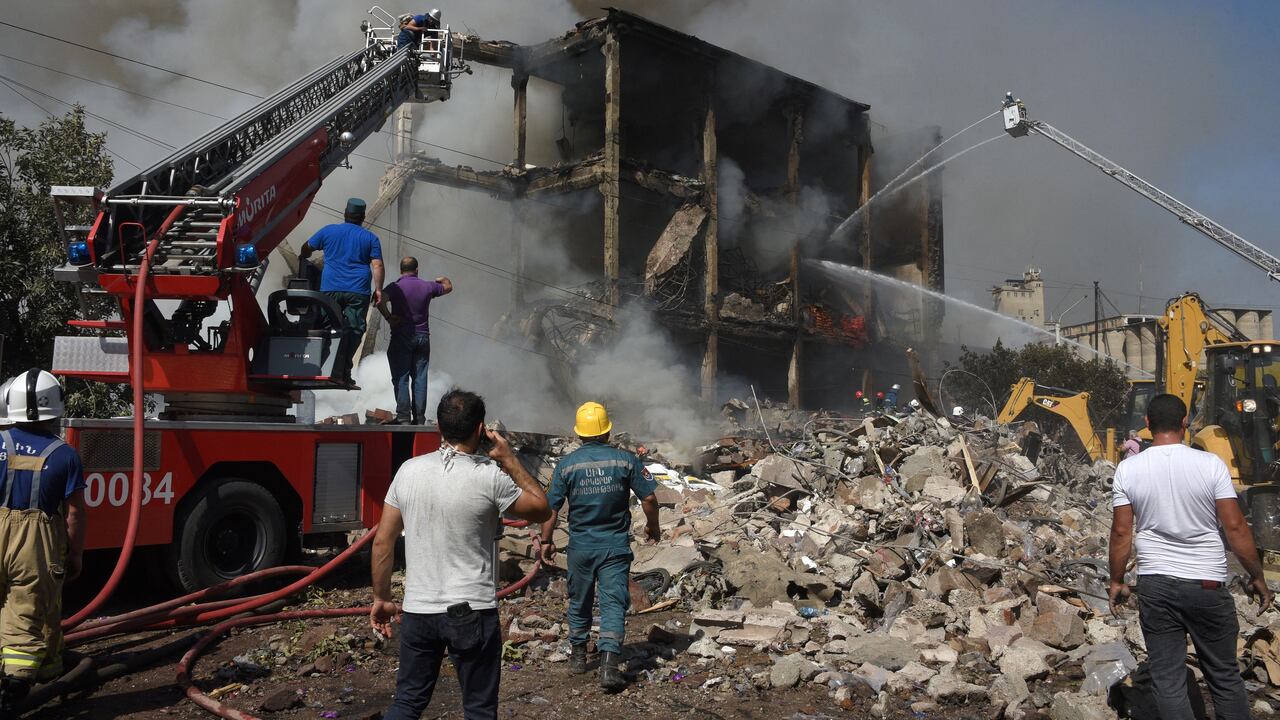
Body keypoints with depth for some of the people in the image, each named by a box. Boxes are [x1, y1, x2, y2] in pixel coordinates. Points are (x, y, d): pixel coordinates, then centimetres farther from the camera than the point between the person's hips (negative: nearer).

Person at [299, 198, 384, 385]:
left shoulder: (328, 231, 11)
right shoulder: (370, 238, 8)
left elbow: (307, 248, 23)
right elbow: (377, 265, 0)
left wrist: (302, 257, 44)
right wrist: (378, 289, 3)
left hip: (330, 289, 1)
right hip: (358, 292, -1)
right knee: (354, 330, 0)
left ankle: (333, 371, -3)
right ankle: (344, 372, -5)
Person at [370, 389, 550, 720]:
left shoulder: (409, 470, -1)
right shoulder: (490, 477, -14)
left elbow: (382, 541, 3)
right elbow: (542, 509, 1)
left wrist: (381, 598, 14)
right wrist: (510, 461, 4)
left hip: (417, 610, 4)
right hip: (472, 612, -4)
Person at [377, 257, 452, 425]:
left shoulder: (395, 287, -6)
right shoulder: (427, 286, 3)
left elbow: (380, 301, -25)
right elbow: (448, 287, 22)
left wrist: (389, 318, -12)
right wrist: (442, 279, 43)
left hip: (401, 337, -3)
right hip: (423, 337, 3)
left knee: (401, 378, -1)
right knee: (420, 378, 5)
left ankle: (403, 417, -7)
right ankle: (419, 419, 5)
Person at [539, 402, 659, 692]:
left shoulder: (567, 464, -6)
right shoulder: (626, 460, -7)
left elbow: (550, 507, -4)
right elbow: (649, 499, -4)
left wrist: (546, 541, 8)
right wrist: (654, 527, 13)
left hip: (580, 546, 1)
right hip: (616, 546, -1)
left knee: (579, 602, 19)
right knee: (613, 603, 0)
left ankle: (578, 655, 34)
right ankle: (609, 665, -10)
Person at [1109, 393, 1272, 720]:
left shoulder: (1128, 469, -4)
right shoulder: (1210, 464, -7)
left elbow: (1121, 532, -3)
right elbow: (1235, 526, -7)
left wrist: (1116, 581, 8)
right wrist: (1257, 576, 6)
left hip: (1155, 584, 0)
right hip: (1207, 583, 0)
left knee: (1168, 680, 7)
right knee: (1225, 676, 14)